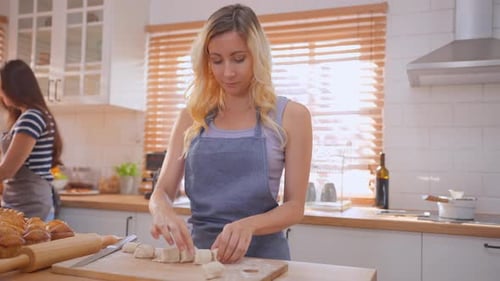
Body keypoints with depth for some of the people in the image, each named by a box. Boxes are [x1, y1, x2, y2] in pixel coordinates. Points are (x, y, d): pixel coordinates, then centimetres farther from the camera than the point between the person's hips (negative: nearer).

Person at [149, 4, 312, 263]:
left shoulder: (291, 116, -5)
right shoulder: (191, 117, 3)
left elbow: (294, 206, -4)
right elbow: (162, 191, 3)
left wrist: (249, 224, -22)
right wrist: (163, 211, -19)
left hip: (262, 253, -1)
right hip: (198, 250, 2)